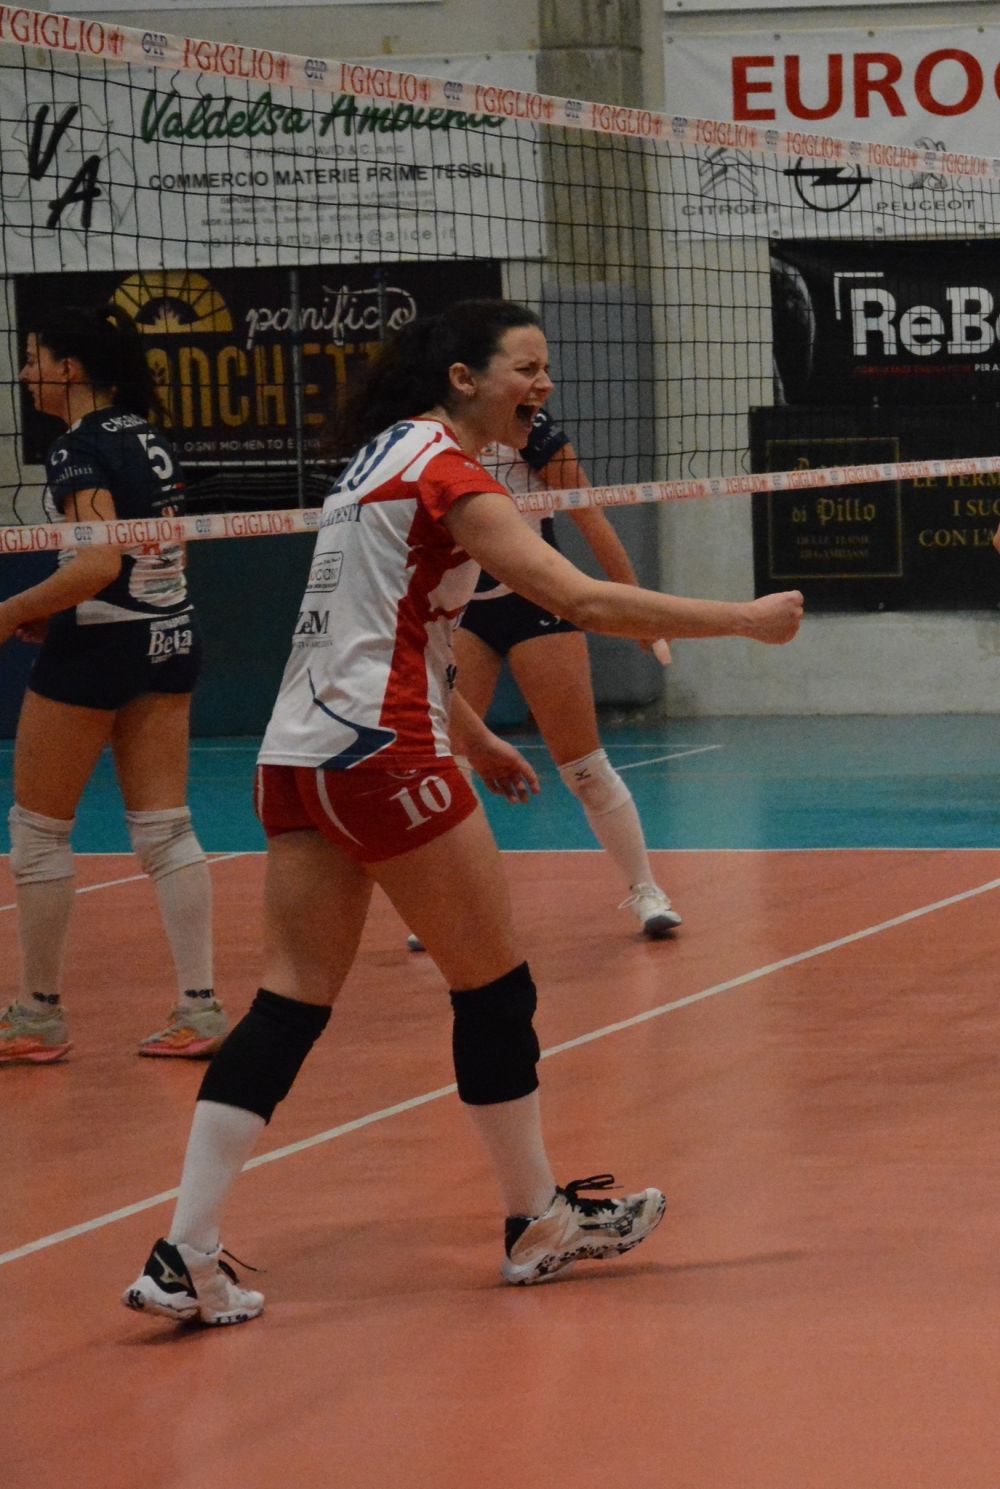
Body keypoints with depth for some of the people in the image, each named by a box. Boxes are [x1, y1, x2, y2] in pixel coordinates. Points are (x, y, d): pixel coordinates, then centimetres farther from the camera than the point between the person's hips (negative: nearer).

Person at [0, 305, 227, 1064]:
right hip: (169, 639, 8)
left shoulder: (80, 451, -15)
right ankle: (200, 1008, 2)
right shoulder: (150, 439, 10)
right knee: (166, 829, 7)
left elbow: (99, 564, -25)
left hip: (96, 652, -8)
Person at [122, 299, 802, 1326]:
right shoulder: (445, 473, -10)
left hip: (295, 758, 9)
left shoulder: (382, 457, 19)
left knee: (291, 1002, 4)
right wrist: (745, 620, -14)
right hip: (383, 755, -9)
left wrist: (470, 738, 31)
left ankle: (184, 1258, -5)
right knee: (494, 987, 6)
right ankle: (538, 1222, 18)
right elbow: (583, 603, -18)